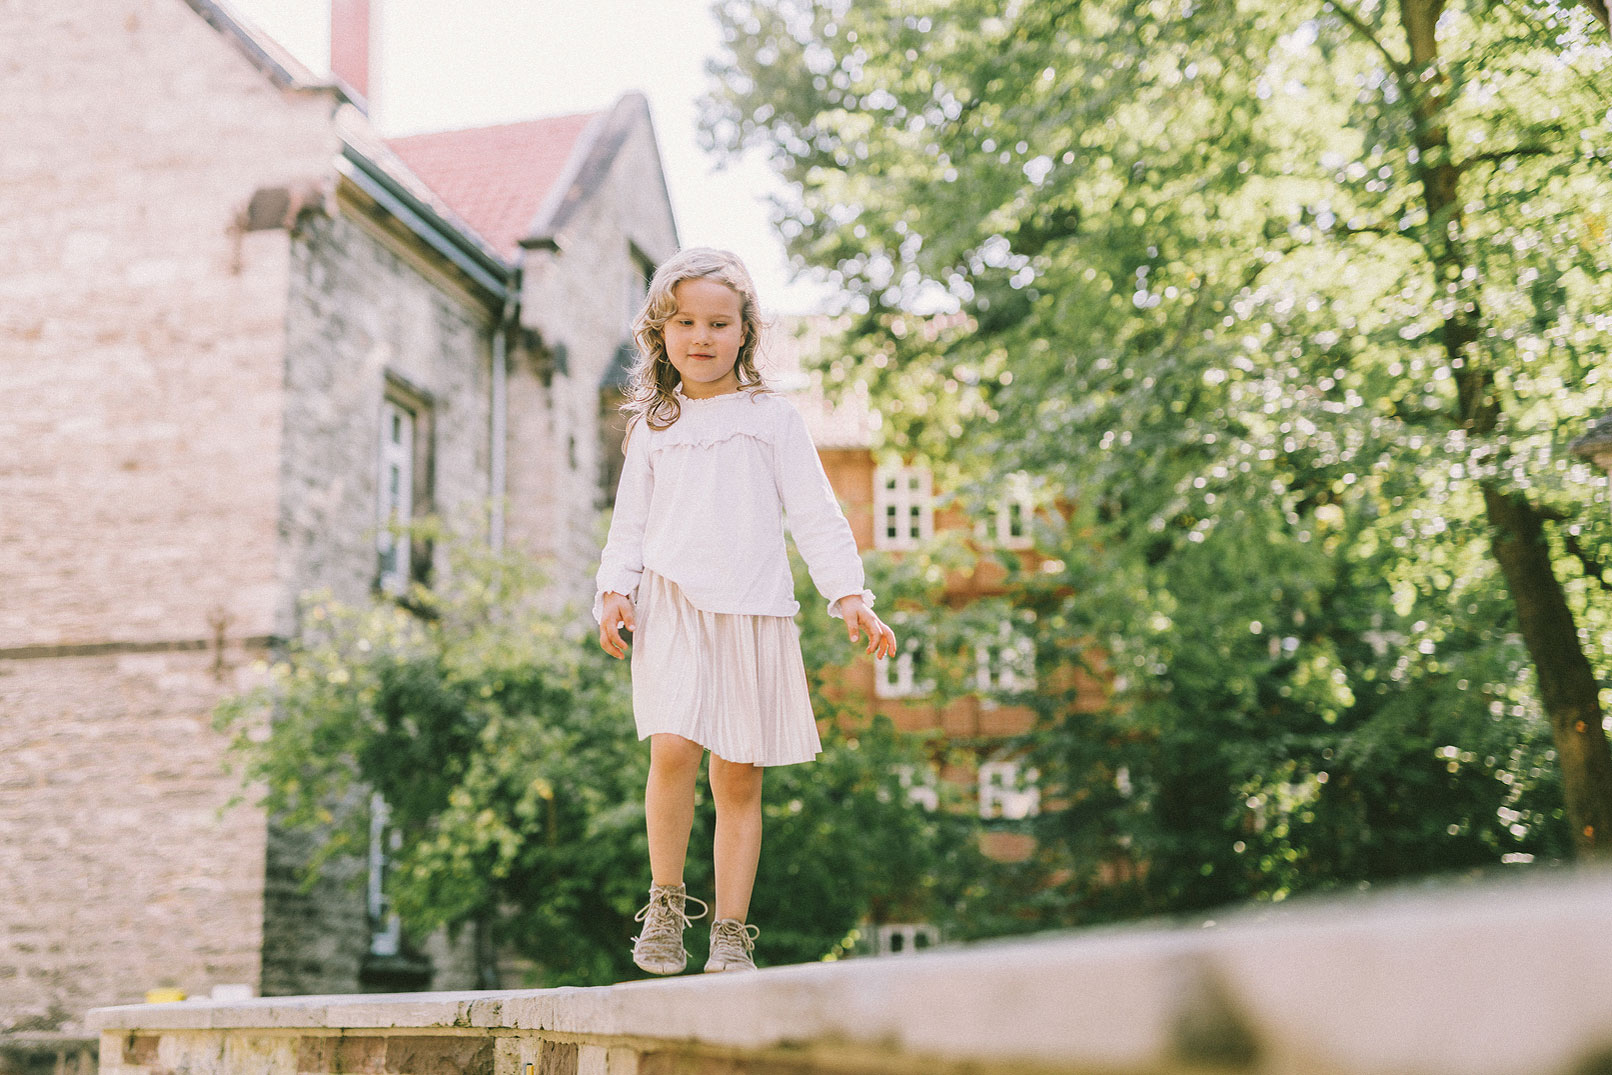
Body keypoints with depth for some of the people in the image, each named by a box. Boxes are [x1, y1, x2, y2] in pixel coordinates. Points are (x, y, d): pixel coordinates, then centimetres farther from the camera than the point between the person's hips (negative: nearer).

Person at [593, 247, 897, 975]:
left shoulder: (774, 421, 10)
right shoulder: (653, 429, 15)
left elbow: (816, 515, 7)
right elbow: (630, 524, 16)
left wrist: (849, 596, -4)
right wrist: (614, 591, -1)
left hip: (752, 611, 0)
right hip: (672, 607, 0)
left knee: (739, 778, 1)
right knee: (673, 747, -21)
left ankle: (731, 934, 9)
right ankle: (666, 901, -3)